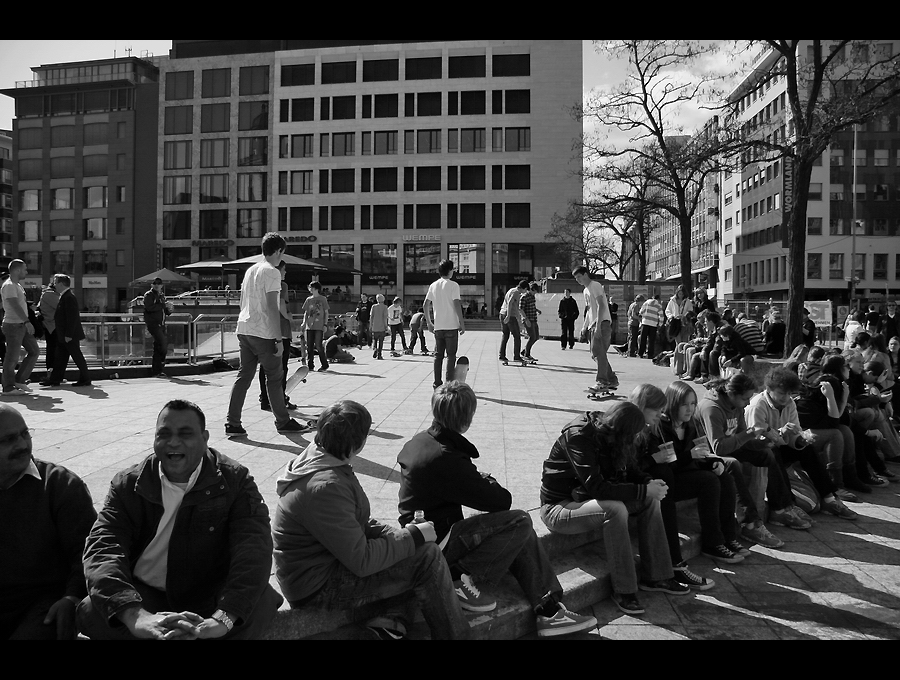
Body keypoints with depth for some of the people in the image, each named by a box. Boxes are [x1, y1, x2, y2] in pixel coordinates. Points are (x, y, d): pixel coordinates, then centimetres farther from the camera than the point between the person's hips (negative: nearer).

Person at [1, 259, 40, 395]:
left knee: (34, 351, 10)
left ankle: (20, 380, 15)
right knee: (12, 358, -3)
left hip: (21, 325, 10)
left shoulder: (17, 285, 17)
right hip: (13, 325, -10)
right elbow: (15, 305, -26)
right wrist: (27, 322, -34)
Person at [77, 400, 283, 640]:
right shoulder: (128, 484, 0)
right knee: (92, 613, -26)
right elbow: (103, 547, -15)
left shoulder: (235, 480, -6)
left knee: (260, 602, -31)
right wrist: (135, 616, -35)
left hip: (211, 598, -2)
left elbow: (254, 548, -21)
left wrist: (222, 618, -39)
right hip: (144, 595, 3)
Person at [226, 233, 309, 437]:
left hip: (244, 329, 8)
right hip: (263, 333, -8)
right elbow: (272, 307, -17)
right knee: (274, 376, 3)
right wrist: (279, 339, -16)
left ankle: (232, 424, 6)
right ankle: (283, 422, 14)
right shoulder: (272, 272, -10)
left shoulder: (250, 270, 16)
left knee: (244, 375, 8)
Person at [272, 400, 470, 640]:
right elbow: (362, 561, -26)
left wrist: (399, 533, -1)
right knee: (428, 556, -15)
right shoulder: (325, 487, -30)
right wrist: (415, 536, -16)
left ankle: (394, 617, 7)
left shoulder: (316, 456, 0)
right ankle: (456, 634, 0)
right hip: (318, 589, -10)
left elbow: (355, 523, 11)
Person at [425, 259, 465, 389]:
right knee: (451, 355, 1)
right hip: (451, 326, -5)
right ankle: (449, 383, 0)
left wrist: (429, 323, 16)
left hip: (438, 326, 5)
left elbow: (426, 305, 9)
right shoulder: (453, 285, -7)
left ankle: (437, 384, 11)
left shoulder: (433, 285, 9)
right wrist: (462, 323, -8)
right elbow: (457, 305, -13)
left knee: (438, 355, 10)